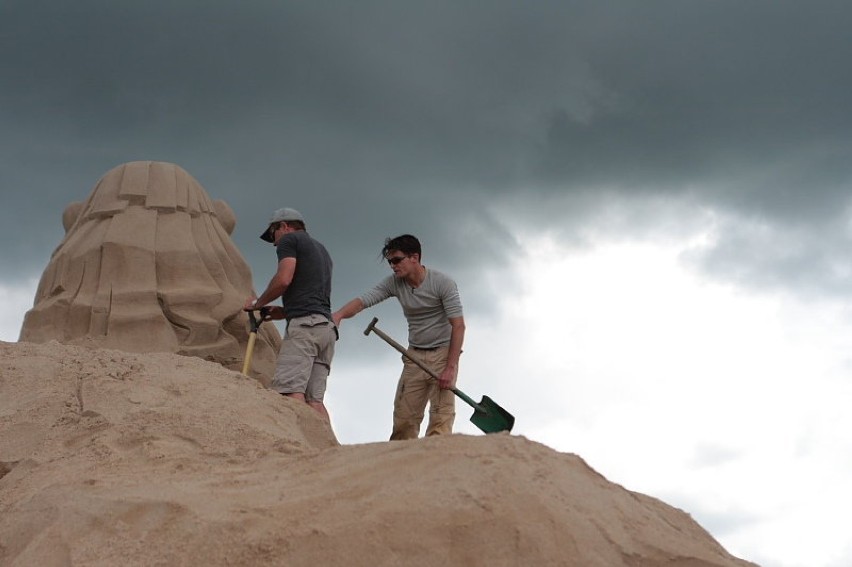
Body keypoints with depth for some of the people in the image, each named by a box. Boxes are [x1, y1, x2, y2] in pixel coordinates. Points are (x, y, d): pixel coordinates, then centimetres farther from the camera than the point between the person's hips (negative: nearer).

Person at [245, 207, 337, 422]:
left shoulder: (290, 239, 7)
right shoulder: (321, 249, 31)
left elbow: (283, 279, -8)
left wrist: (258, 302, 6)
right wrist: (284, 311, 24)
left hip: (304, 323, -8)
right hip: (327, 326, 8)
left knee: (289, 389, -18)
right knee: (313, 398, 0)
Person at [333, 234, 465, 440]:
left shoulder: (443, 283, -13)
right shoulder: (394, 283, -1)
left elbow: (458, 325, -16)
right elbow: (363, 300, -13)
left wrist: (450, 368, -23)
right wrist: (339, 314, -35)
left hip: (444, 353, -5)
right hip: (415, 356, 5)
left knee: (441, 416, -15)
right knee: (403, 416, -3)